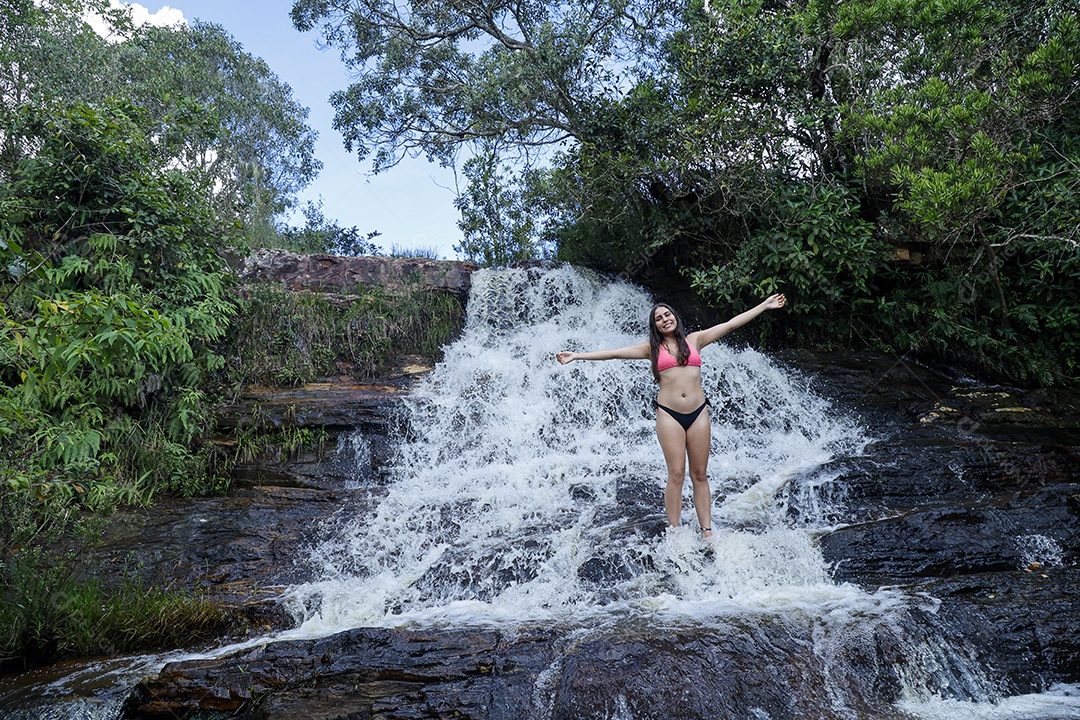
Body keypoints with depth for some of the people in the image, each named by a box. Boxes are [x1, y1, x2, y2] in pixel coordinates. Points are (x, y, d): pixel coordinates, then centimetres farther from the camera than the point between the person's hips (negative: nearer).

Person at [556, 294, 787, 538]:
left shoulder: (694, 339, 12)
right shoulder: (652, 348, 7)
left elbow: (731, 324, 13)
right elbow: (613, 353, 4)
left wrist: (764, 306, 13)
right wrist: (577, 356, -1)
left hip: (699, 412, 2)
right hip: (669, 414, -2)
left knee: (700, 474, 5)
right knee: (676, 474, -5)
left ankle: (707, 531, 8)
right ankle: (674, 532, 1)